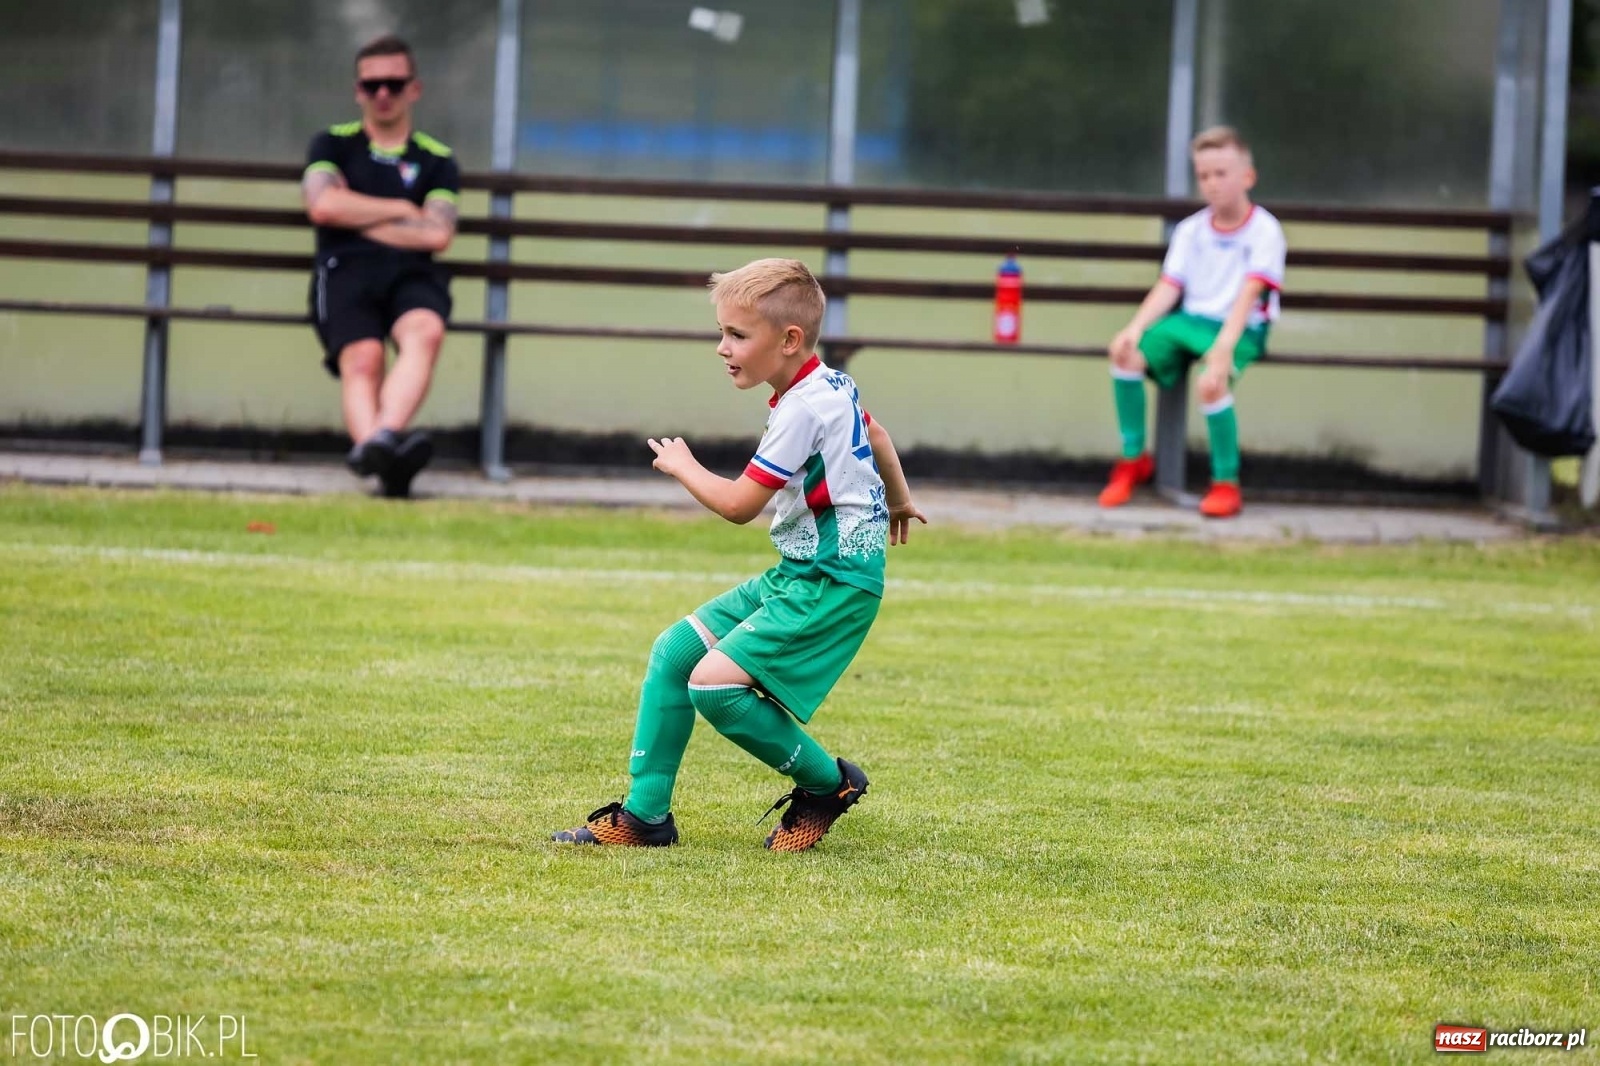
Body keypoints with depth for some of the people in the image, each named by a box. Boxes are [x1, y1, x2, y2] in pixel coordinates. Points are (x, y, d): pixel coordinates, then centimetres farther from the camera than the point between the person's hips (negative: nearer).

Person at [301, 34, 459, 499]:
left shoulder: (437, 161, 22)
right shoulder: (333, 144, 22)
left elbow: (437, 234, 4)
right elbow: (322, 205, 1)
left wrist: (357, 215, 7)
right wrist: (400, 210, 8)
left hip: (411, 273, 1)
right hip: (346, 269, -1)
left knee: (426, 331, -37)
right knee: (362, 357, -33)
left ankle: (381, 436, -62)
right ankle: (384, 455, -61)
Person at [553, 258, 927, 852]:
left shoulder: (804, 410, -20)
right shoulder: (832, 386, 10)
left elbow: (738, 505, -18)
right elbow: (875, 434, 32)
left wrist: (681, 467, 2)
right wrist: (897, 499, 52)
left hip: (833, 582, -10)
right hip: (798, 573, 10)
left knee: (713, 682, -21)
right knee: (674, 650, 7)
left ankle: (829, 784, -1)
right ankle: (645, 814, 9)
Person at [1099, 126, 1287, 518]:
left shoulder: (1264, 231, -5)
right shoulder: (1191, 230, 12)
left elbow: (1249, 292, -17)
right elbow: (1169, 287, 5)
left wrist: (1224, 345, -30)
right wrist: (1136, 327, -14)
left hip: (1241, 329, -5)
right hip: (1191, 319, 5)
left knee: (1211, 382, -36)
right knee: (1126, 353, -21)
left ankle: (1226, 483, -18)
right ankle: (1133, 459, -3)